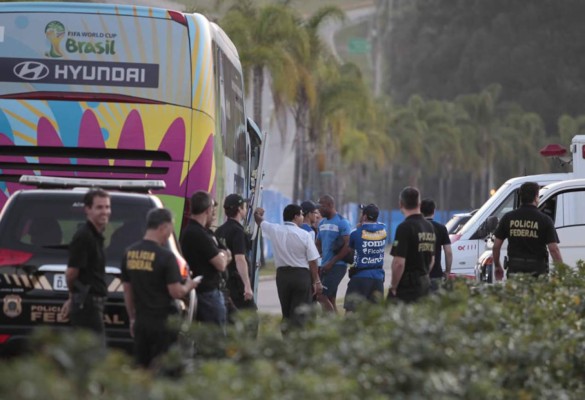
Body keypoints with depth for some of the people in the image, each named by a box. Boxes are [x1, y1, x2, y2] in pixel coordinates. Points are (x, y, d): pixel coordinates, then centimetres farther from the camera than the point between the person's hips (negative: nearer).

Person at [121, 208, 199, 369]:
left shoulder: (129, 253, 5)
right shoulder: (165, 256, -15)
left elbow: (127, 291, 13)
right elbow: (176, 292, -15)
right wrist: (188, 286, 5)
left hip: (140, 321, 6)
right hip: (162, 322, -6)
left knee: (141, 368, 10)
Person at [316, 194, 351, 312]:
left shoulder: (341, 222, -10)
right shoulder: (322, 223, 14)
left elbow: (347, 246, -15)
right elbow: (318, 244, 24)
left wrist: (331, 262, -16)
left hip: (337, 266, -8)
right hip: (325, 266, 8)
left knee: (322, 296, -16)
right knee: (330, 300, 8)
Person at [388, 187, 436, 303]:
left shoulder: (405, 227, -15)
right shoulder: (429, 227, 11)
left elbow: (399, 263, -20)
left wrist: (393, 287, -10)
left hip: (407, 285, -8)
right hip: (425, 283, 8)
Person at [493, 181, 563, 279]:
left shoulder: (508, 217, 4)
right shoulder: (544, 220, -5)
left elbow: (496, 246, 6)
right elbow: (553, 249, -10)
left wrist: (497, 266, 21)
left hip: (514, 269, 3)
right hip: (537, 270, -3)